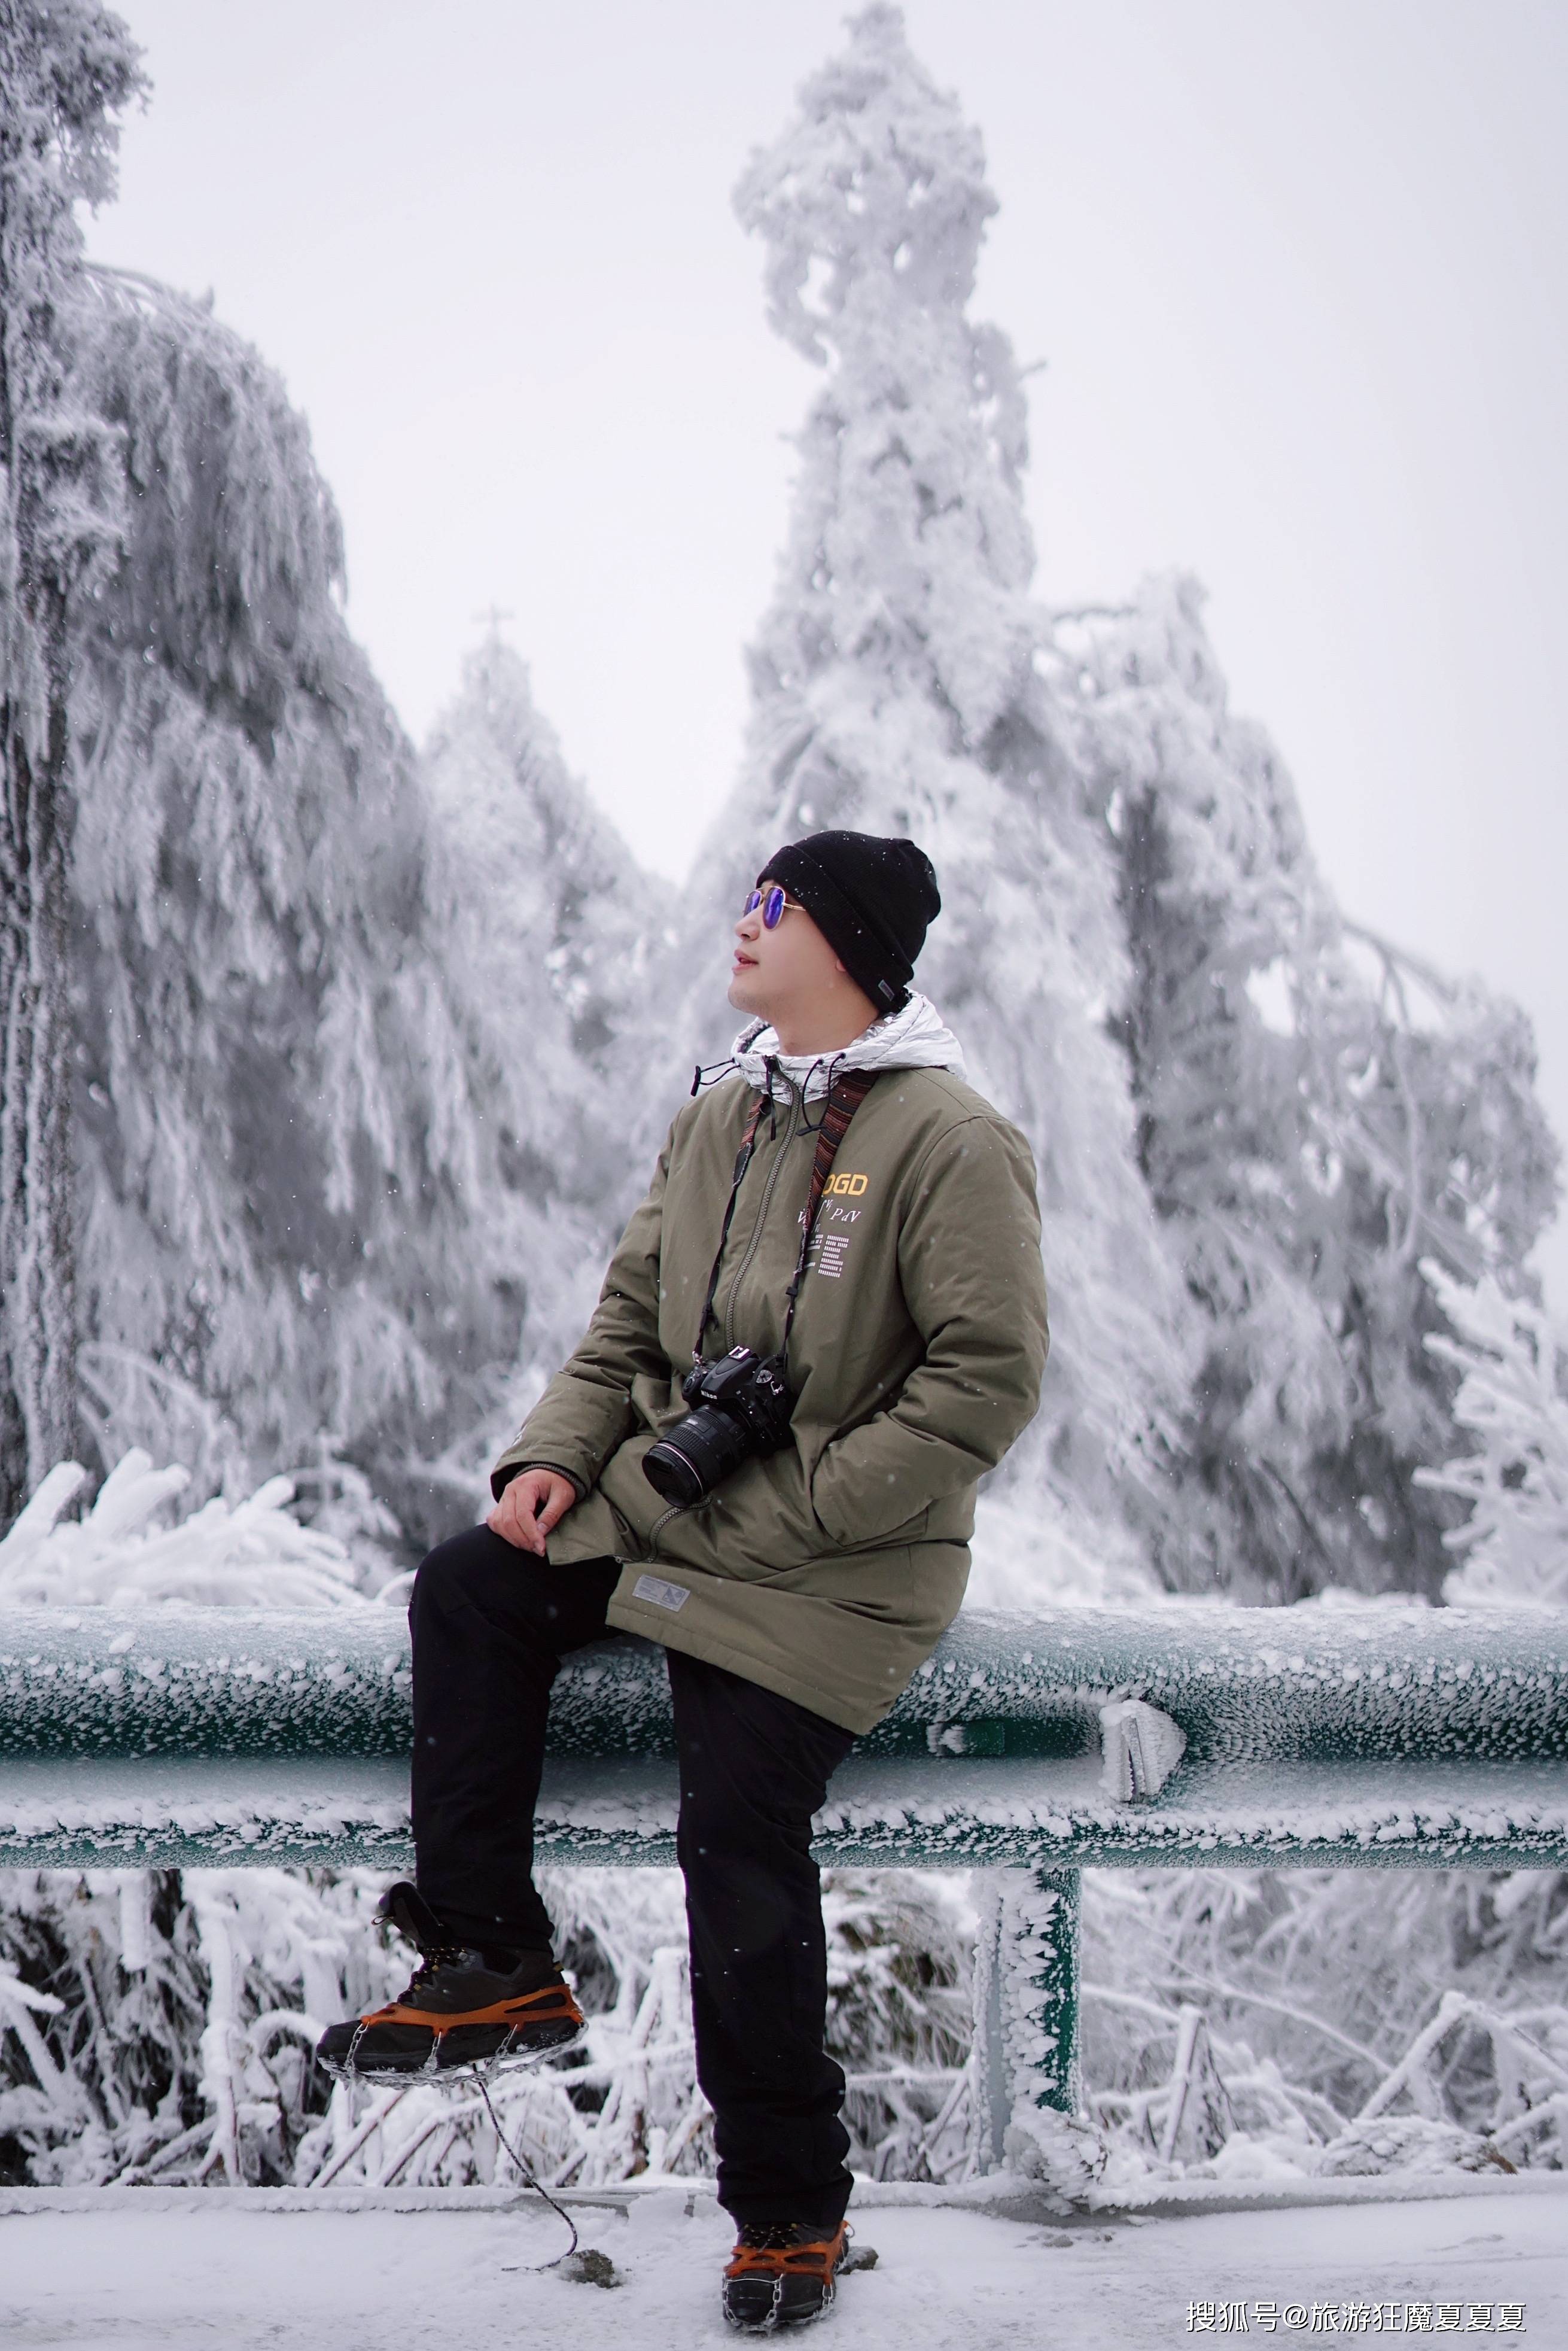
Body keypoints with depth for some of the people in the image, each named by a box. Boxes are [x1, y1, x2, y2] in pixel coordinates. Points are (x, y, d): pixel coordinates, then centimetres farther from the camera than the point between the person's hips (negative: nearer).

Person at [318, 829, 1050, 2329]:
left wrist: (805, 1504, -20)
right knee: (468, 1592, -7)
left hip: (831, 1571, -8)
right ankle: (495, 1966, -1)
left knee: (736, 1830, -16)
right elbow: (631, 1315, 17)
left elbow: (990, 1377, -18)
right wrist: (554, 1456, 0)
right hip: (668, 1512, 8)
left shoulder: (949, 1140, -13)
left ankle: (790, 2207, 1)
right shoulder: (717, 1119, 12)